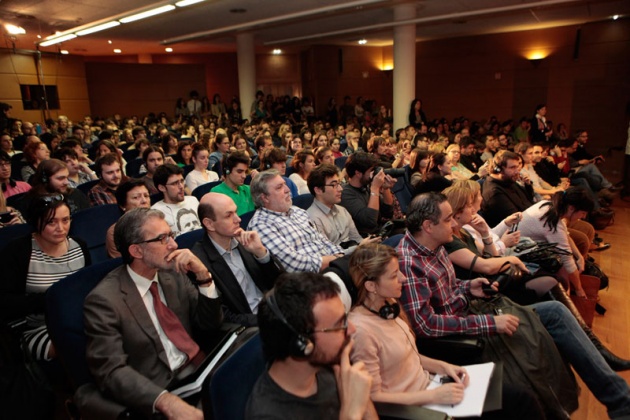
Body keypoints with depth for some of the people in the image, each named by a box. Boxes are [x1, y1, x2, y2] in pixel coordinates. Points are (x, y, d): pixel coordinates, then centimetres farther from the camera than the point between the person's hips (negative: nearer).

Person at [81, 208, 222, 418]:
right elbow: (111, 371, -15)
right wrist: (166, 401, -30)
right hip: (155, 392, -5)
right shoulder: (104, 299, -10)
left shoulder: (174, 274, 6)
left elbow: (210, 325, 7)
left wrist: (203, 275, -8)